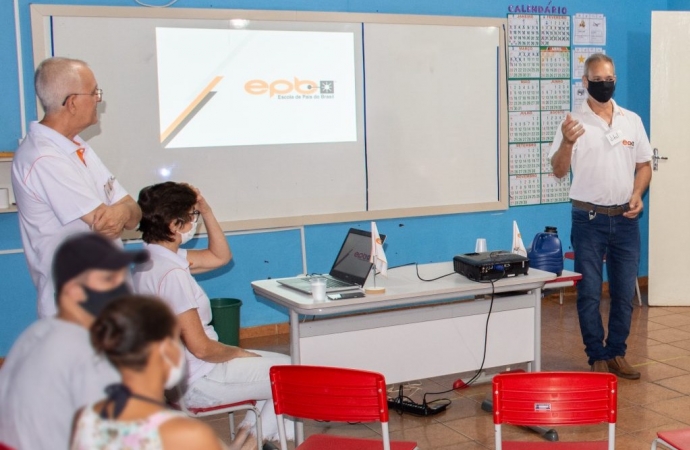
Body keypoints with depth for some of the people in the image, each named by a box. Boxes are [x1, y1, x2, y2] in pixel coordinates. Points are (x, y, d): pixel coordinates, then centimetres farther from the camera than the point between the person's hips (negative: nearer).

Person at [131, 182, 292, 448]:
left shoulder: (152, 259, 4)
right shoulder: (171, 273, -26)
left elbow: (220, 257, 16)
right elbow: (201, 347, -25)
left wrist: (206, 211, 3)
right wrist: (239, 353, -7)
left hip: (181, 369, 10)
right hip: (196, 382, -10)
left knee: (281, 365, 17)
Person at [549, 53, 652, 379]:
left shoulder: (632, 120, 6)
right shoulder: (574, 123, -3)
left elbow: (644, 165, 12)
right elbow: (558, 171, -6)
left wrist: (637, 194, -5)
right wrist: (567, 143, -24)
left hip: (625, 219, 3)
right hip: (589, 219, -3)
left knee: (624, 292, 8)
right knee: (589, 293, 1)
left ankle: (616, 354, 21)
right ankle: (597, 357, 13)